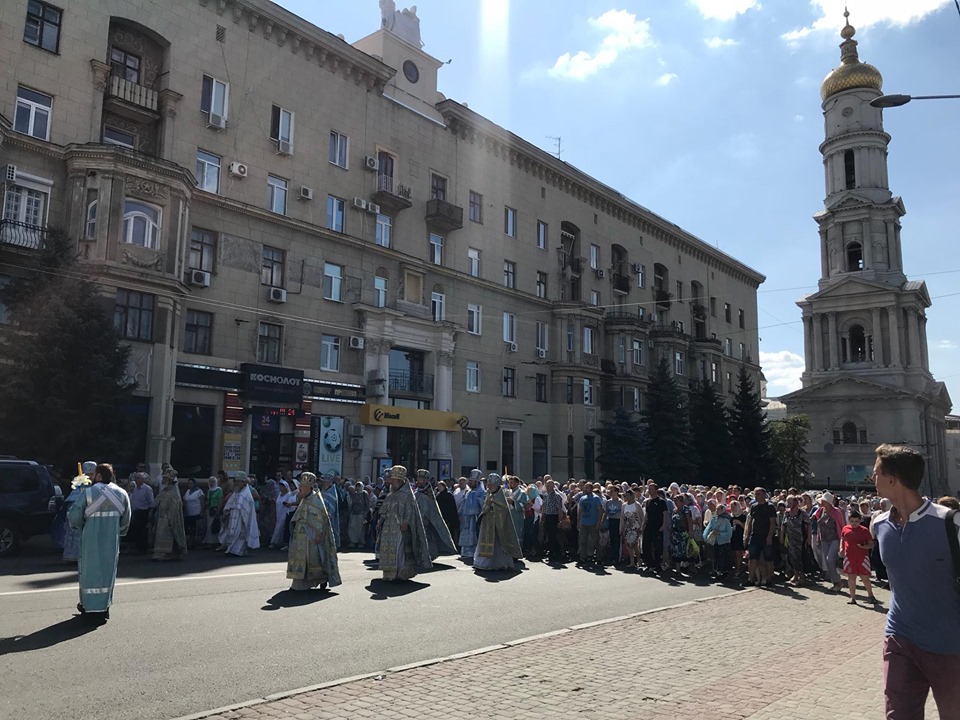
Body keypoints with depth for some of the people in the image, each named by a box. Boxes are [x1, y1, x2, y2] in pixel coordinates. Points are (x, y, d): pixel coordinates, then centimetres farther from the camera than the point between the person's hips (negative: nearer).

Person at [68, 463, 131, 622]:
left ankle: (89, 606, 16)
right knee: (107, 570, 11)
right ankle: (104, 607, 14)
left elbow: (74, 515, -9)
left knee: (90, 570, 10)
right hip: (111, 540, 3)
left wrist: (78, 525, 12)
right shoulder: (121, 493, 0)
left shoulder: (88, 492, -11)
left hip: (91, 539, -2)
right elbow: (126, 520, 6)